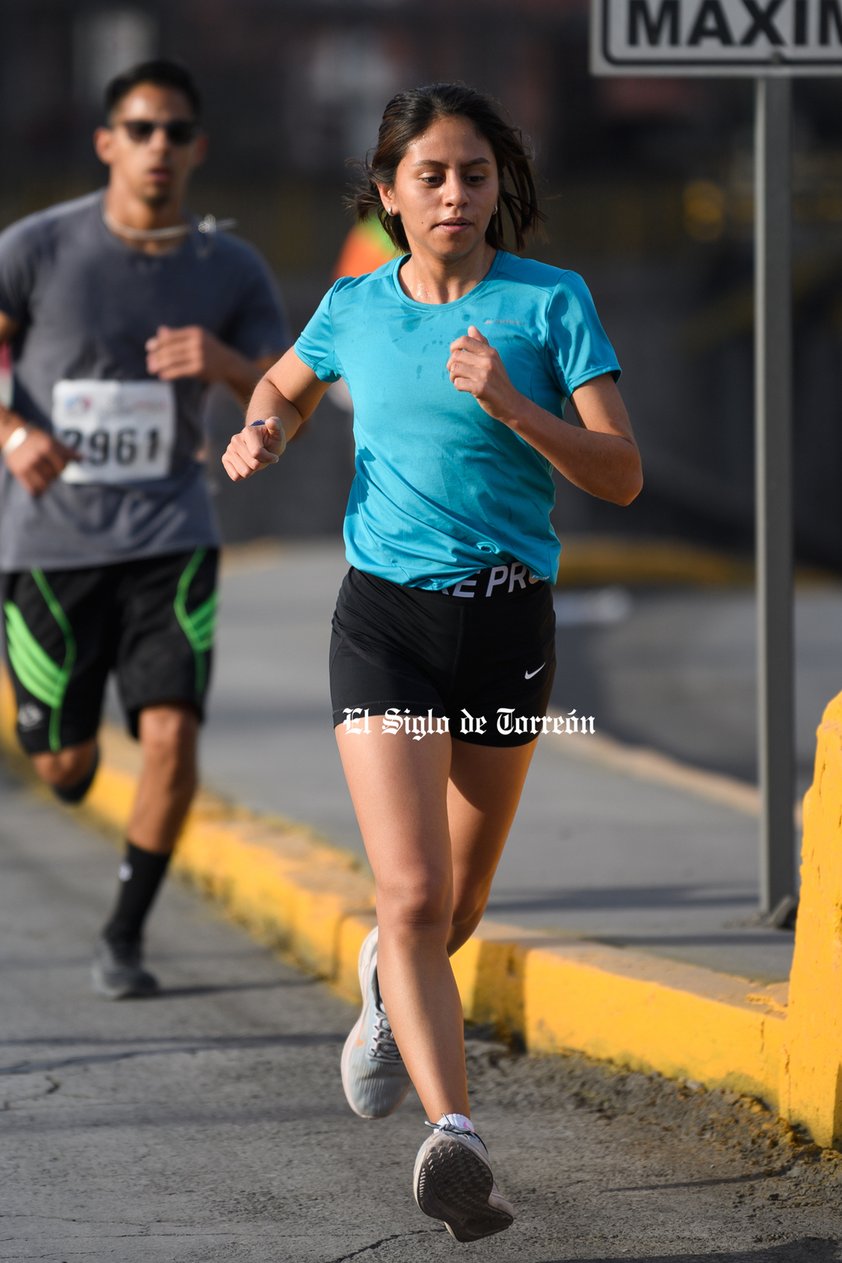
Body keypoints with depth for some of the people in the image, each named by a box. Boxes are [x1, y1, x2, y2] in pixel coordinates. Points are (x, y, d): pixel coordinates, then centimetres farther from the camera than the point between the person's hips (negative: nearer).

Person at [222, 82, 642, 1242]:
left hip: (510, 624, 1)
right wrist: (263, 432, 4)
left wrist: (510, 404, -24)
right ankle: (454, 1134, -26)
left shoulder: (553, 302, -4)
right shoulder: (354, 310, 3)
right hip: (386, 620, 0)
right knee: (413, 895, -18)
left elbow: (621, 475, -10)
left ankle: (388, 991, 51)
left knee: (459, 905, 16)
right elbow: (287, 383, 26)